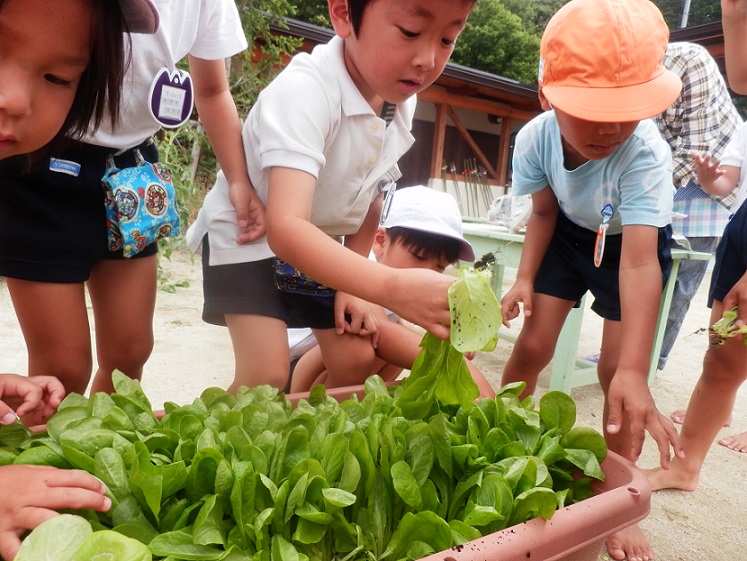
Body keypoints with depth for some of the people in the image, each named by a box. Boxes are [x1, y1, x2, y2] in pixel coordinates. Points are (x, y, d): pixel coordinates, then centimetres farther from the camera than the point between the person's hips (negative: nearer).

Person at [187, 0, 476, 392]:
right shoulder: (303, 91, -33)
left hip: (321, 244, 7)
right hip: (246, 234, -6)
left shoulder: (402, 100, -11)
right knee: (266, 376, -18)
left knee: (356, 361, 4)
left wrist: (350, 284, -1)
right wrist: (391, 287, -57)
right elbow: (286, 228, -46)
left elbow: (371, 195, 2)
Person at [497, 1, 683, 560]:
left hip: (635, 240, -2)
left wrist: (633, 373, -54)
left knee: (616, 369, -10)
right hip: (570, 232, 3)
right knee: (533, 345, -2)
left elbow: (639, 260, -47)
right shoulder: (534, 138, -26)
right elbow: (543, 211, -6)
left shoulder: (646, 153, -38)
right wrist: (525, 278, -16)